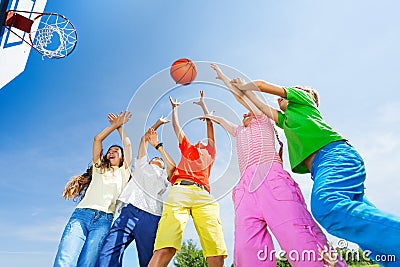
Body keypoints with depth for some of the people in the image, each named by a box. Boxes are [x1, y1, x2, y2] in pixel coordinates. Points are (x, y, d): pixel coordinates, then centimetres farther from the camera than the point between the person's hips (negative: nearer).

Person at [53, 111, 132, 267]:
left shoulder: (123, 172, 22)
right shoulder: (98, 168, 27)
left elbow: (127, 145, 22)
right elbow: (98, 139, 22)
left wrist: (120, 126, 35)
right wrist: (114, 124, 30)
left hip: (104, 220, -1)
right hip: (81, 214, 2)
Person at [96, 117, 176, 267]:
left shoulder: (163, 176, 28)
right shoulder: (142, 166, 31)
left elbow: (172, 166, 6)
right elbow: (145, 138, 32)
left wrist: (158, 145, 12)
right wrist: (158, 123, 35)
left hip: (150, 218, 0)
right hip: (128, 212, 1)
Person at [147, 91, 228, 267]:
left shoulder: (210, 153, 36)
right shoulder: (186, 148, 36)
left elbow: (210, 123, 43)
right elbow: (176, 125, 43)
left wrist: (202, 103, 54)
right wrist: (175, 107, 58)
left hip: (203, 195, 1)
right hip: (180, 190, -1)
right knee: (165, 250, -22)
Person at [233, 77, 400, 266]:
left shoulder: (300, 98, 25)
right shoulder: (286, 119, 42)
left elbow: (261, 85, 29)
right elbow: (262, 107, 49)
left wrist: (243, 86, 46)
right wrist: (244, 90, 54)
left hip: (334, 153, -8)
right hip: (321, 166, 9)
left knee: (327, 207, -36)